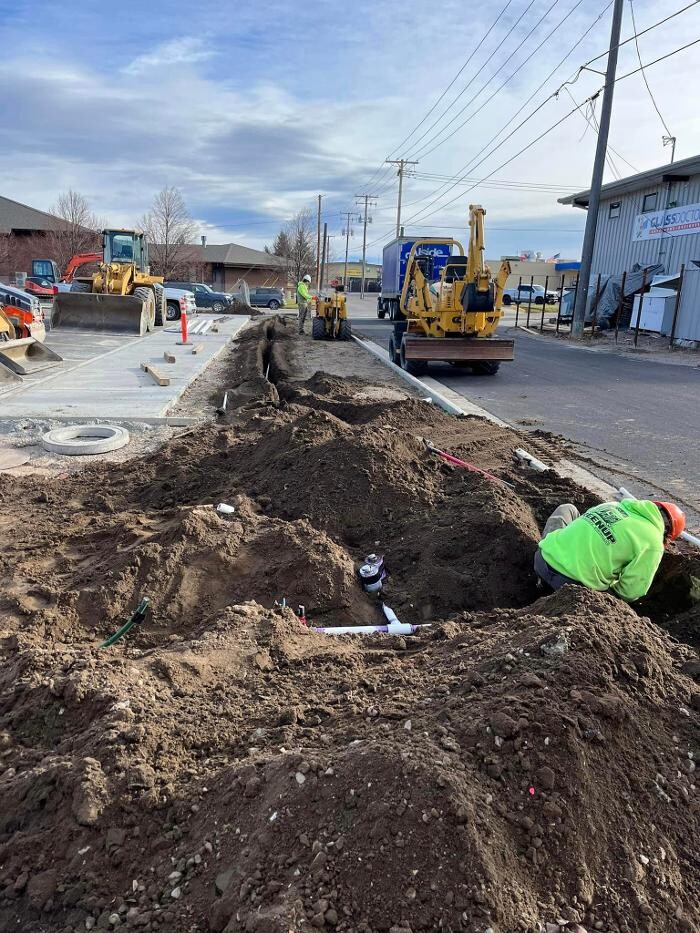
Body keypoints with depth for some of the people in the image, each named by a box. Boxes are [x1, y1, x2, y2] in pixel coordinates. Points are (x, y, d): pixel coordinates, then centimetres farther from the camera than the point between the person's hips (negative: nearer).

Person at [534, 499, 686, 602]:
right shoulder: (652, 545, -3)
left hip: (544, 555, 5)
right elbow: (630, 592, -3)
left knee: (567, 508, 31)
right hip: (568, 581, -4)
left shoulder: (616, 505, 12)